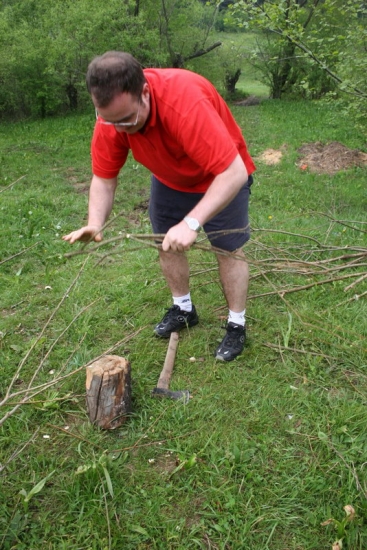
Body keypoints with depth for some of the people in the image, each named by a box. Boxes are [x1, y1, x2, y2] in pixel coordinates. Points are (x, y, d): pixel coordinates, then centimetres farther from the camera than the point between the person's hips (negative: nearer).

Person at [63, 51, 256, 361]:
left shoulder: (187, 103, -43)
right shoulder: (112, 115, -26)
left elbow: (234, 173, -44)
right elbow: (103, 178, -15)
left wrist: (192, 222, -52)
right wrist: (95, 223, -33)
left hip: (223, 176, -5)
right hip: (168, 180, 5)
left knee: (228, 249, -2)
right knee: (166, 243, 11)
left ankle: (237, 325, 17)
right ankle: (184, 309, 33)